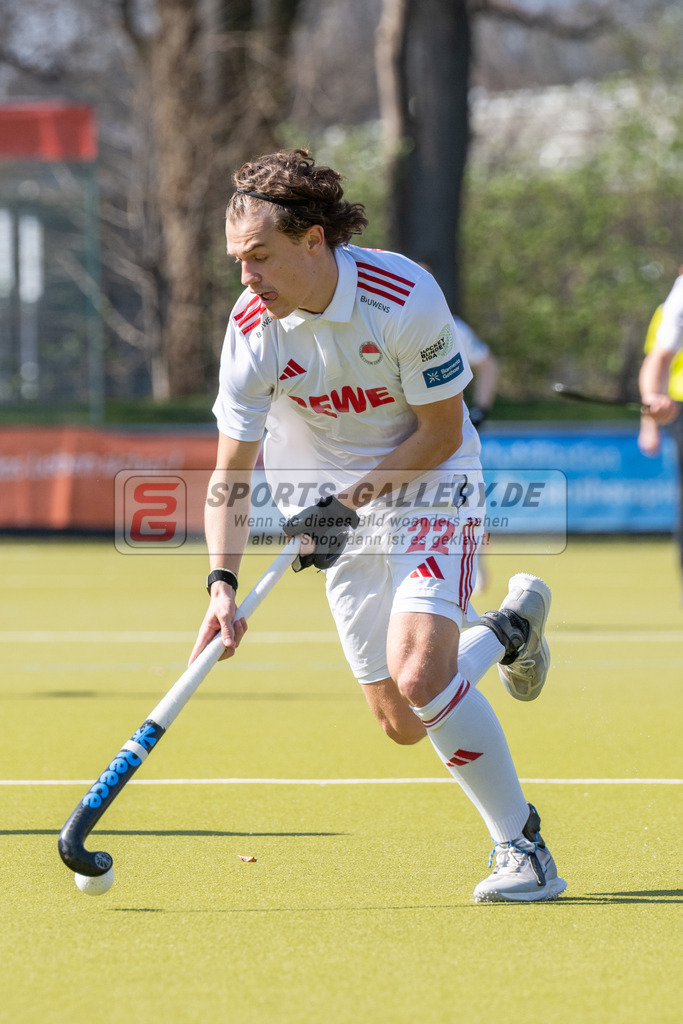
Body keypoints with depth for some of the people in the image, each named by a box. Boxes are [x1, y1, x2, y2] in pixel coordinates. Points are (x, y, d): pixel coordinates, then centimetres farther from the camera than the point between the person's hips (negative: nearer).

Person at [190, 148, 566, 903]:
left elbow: (440, 434, -16)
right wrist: (222, 583, -23)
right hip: (337, 507, 4)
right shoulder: (252, 330, -16)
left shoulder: (405, 297, -26)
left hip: (430, 485, -4)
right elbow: (231, 473, -11)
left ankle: (521, 846, -7)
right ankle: (507, 629, 32)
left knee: (419, 678, -24)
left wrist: (350, 496, -21)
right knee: (402, 723, 2)